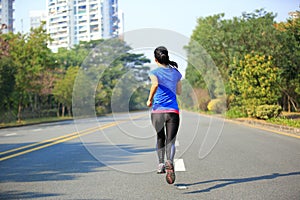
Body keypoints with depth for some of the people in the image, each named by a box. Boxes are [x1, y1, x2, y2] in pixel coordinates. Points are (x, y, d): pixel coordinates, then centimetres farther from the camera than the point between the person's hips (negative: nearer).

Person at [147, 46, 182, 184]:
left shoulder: (154, 72, 0)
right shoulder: (176, 73, 12)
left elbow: (155, 84, -22)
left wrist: (149, 100, -10)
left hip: (157, 111, -1)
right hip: (173, 111, 1)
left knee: (160, 139, 21)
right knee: (170, 141, -8)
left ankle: (161, 164, 26)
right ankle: (170, 162, -34)